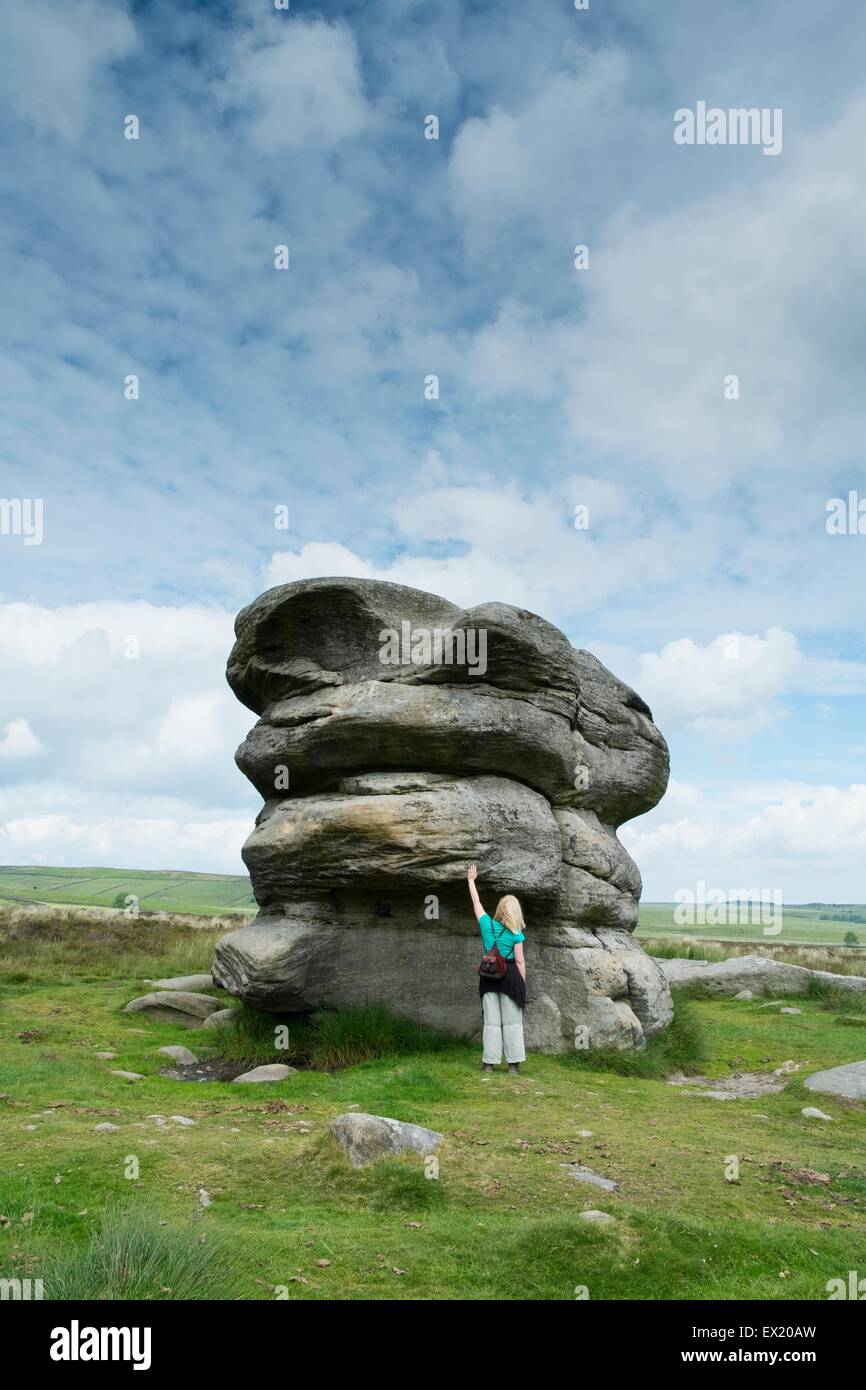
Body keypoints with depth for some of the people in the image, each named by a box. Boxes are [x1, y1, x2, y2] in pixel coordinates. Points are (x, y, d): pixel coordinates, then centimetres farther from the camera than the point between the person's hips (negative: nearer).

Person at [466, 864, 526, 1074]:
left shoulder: (487, 924, 1)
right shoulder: (516, 933, -5)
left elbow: (476, 902, 14)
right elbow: (520, 961, -6)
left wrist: (471, 880, 26)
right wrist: (522, 985, 2)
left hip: (489, 976, 3)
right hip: (510, 976, -3)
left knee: (491, 1021, 6)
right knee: (512, 1022, 3)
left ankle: (489, 1063, 6)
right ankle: (513, 1064, 2)